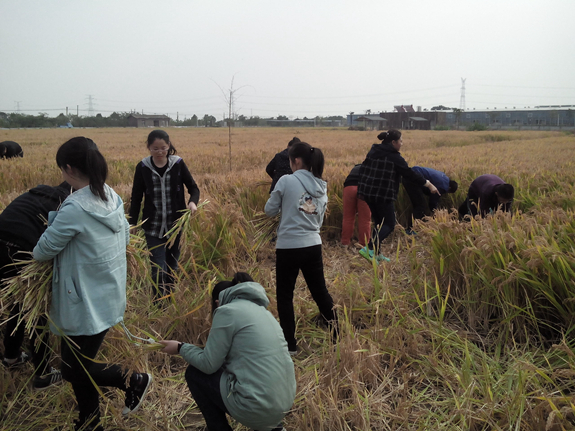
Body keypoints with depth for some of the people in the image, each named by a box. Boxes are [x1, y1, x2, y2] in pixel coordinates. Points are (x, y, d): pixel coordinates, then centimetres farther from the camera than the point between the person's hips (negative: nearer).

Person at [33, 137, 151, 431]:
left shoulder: (74, 209, -24)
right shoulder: (113, 199, -1)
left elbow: (44, 250, -11)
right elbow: (125, 238, 13)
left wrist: (36, 254, 11)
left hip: (86, 304, -8)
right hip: (110, 295, 8)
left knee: (73, 369, 8)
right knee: (78, 362, 21)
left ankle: (134, 380, 14)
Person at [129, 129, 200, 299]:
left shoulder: (178, 164, -5)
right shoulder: (143, 167, -5)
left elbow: (193, 188, 2)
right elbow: (136, 198, 2)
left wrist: (193, 202, -21)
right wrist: (132, 225, -2)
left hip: (176, 224, 1)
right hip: (153, 227, -1)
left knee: (172, 266, 15)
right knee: (158, 269, -4)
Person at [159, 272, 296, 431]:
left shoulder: (227, 311, -7)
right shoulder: (260, 309, 16)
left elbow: (208, 364, -5)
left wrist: (181, 348, 10)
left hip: (256, 408, -8)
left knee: (194, 373, 10)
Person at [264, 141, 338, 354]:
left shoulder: (286, 181, -11)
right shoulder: (321, 186, 7)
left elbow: (270, 210, -2)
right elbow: (319, 219, 13)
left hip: (289, 246, -5)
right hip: (313, 245, 5)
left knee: (284, 296, 10)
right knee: (320, 291, 19)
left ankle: (290, 345, 15)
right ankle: (337, 336, 28)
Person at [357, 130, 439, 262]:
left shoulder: (373, 152, 11)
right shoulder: (395, 157, -10)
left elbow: (362, 170, 15)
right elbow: (410, 174, -7)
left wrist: (362, 189, 22)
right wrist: (428, 184, 3)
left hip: (368, 193, 8)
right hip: (383, 195, -8)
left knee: (378, 222, 17)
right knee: (389, 225, 1)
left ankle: (376, 253, 17)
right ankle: (369, 248, -15)